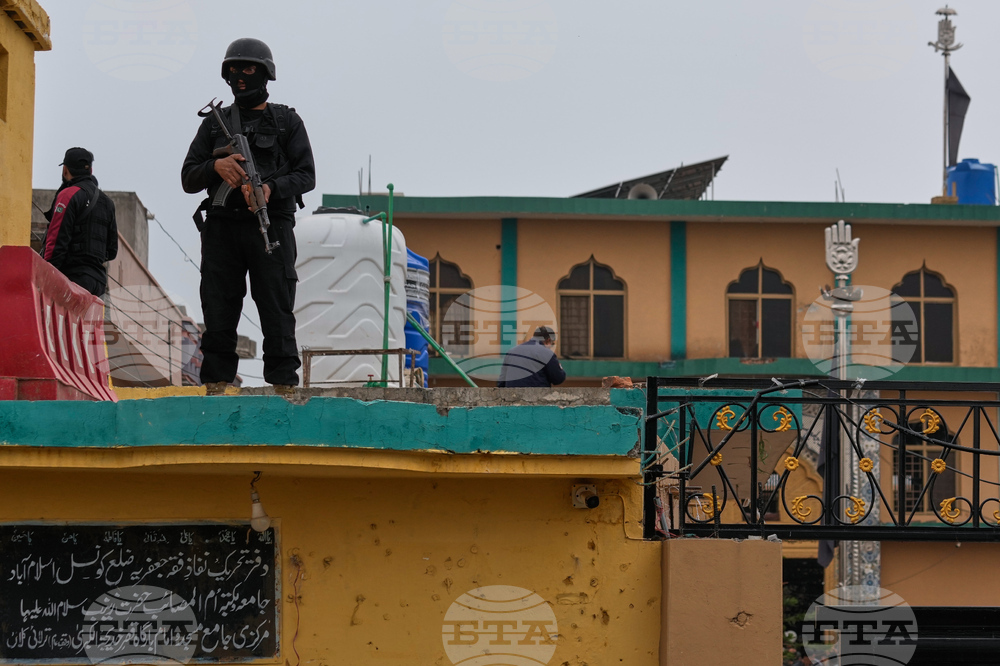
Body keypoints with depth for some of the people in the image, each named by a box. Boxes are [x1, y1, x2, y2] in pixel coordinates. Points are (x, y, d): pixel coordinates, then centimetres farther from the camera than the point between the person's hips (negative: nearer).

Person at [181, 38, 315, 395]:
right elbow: (188, 179, 12)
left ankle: (284, 389, -6)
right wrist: (216, 166, -9)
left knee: (277, 311, -6)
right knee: (218, 314, 0)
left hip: (270, 227, -2)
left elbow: (306, 174, 3)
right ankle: (216, 388, 3)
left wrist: (272, 188, -16)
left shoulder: (287, 121, 10)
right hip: (222, 228, 2)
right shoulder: (214, 123, 16)